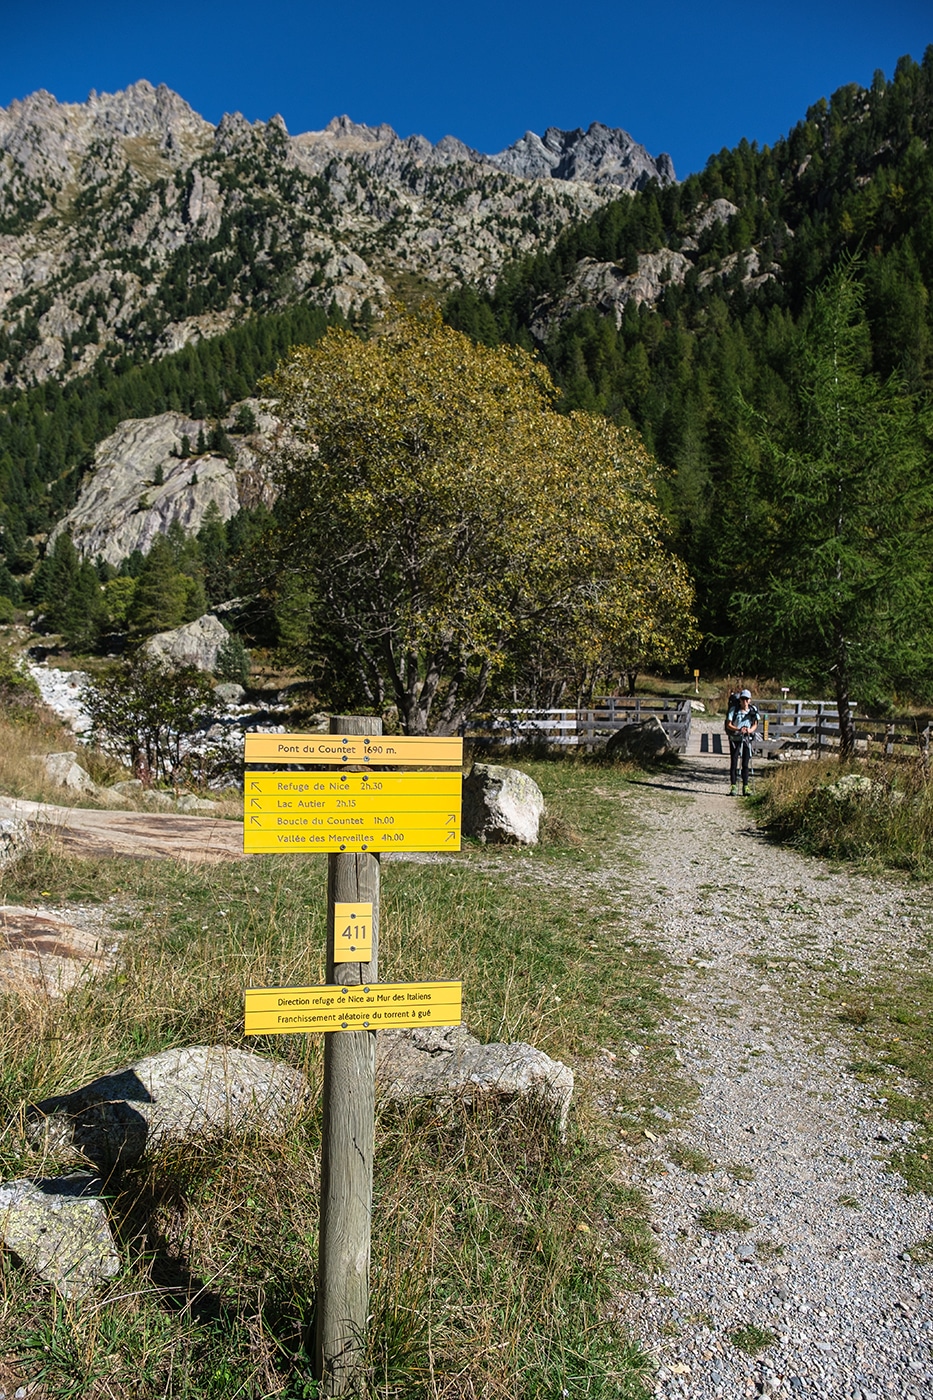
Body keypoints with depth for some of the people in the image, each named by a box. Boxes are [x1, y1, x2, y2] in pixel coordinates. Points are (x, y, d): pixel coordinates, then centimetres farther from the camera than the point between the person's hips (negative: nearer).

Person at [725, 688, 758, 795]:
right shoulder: (734, 709, -9)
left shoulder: (753, 710, -1)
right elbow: (728, 725, -9)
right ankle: (733, 787, 2)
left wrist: (749, 730, -18)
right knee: (734, 763, -2)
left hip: (747, 739, 2)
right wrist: (738, 729, -27)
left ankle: (745, 787, 11)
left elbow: (755, 725, 4)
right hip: (735, 739, -2)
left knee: (745, 764, 5)